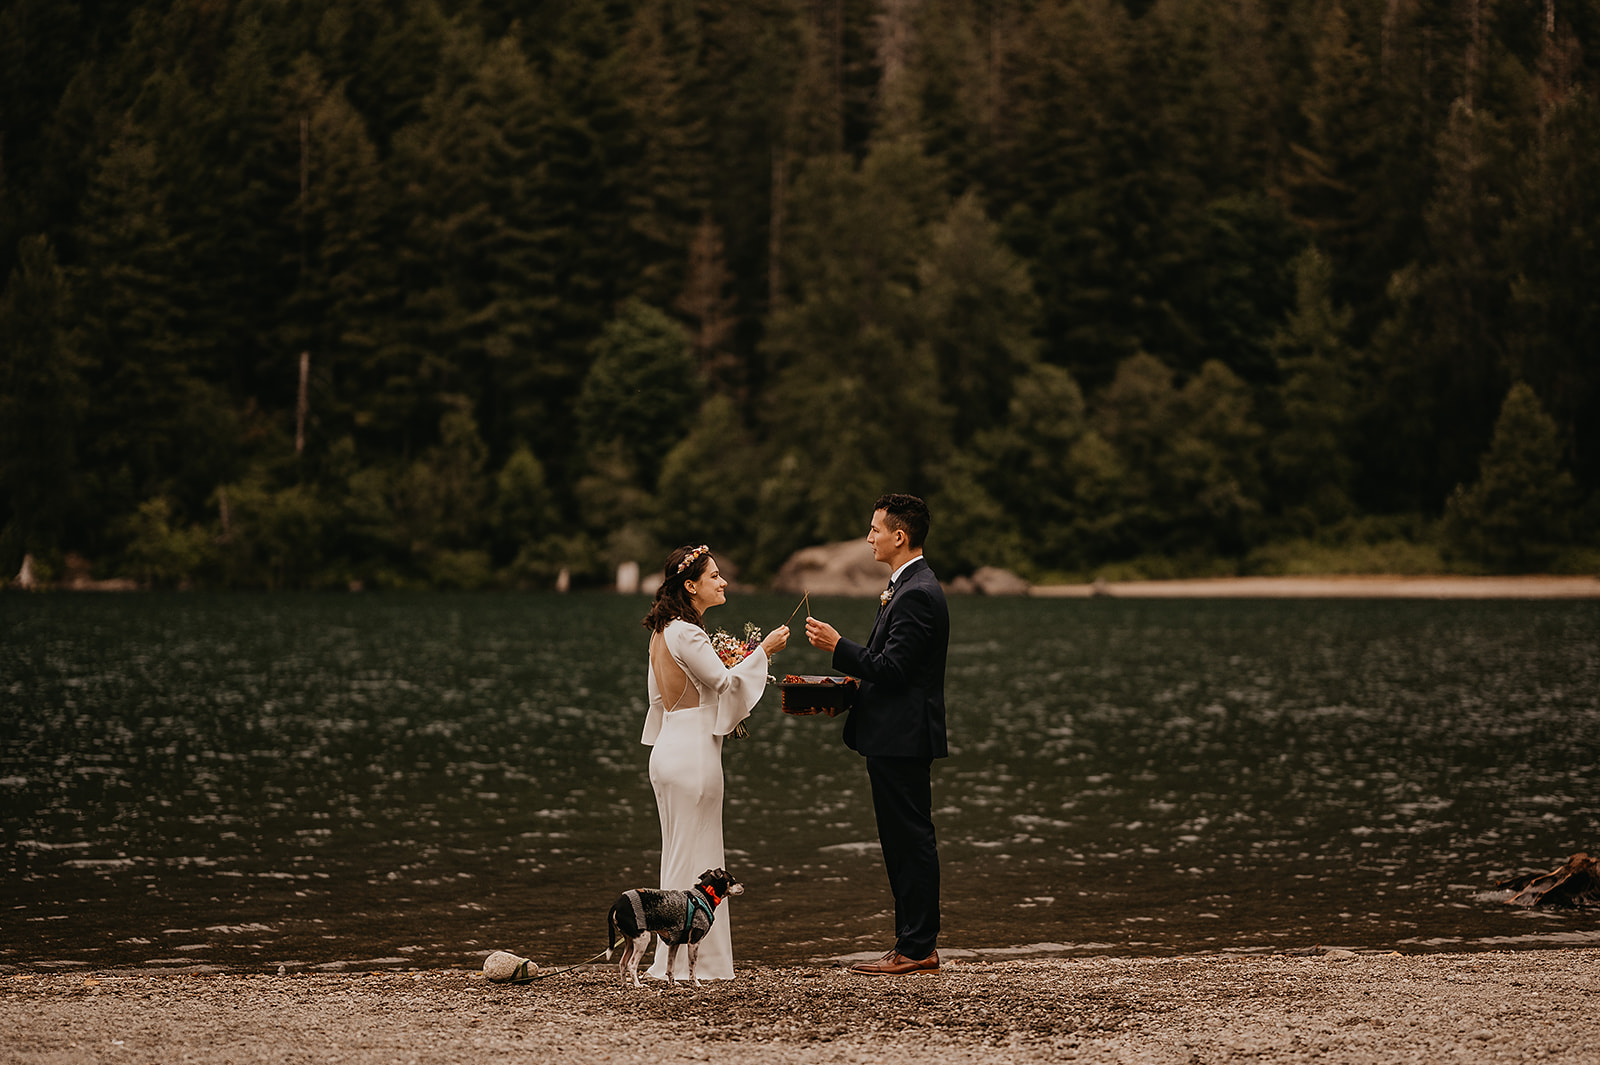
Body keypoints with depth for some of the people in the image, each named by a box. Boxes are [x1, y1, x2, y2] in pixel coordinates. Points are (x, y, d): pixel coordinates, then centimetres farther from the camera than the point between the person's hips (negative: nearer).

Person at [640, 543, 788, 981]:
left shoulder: (663, 632, 13)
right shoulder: (686, 634, -17)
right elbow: (724, 681, -16)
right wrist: (764, 650, -6)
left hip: (671, 746, 10)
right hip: (694, 752, -10)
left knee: (679, 857, 14)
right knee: (693, 859, -3)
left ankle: (674, 960, 19)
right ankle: (682, 963, 0)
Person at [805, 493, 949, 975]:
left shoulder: (917, 594, -17)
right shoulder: (907, 587, 17)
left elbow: (890, 668, -22)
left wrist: (837, 645, -14)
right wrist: (850, 678, 12)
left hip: (903, 737, -11)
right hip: (894, 737, 11)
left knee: (912, 840, -6)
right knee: (901, 841, 13)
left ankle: (916, 949, -3)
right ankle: (916, 942, 18)